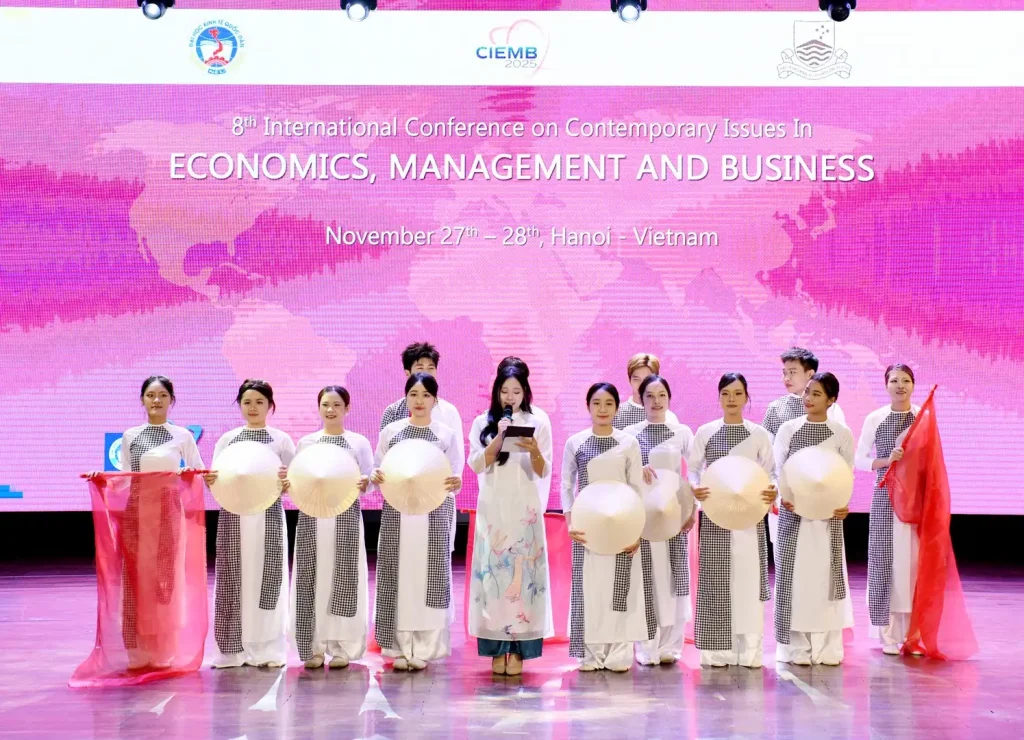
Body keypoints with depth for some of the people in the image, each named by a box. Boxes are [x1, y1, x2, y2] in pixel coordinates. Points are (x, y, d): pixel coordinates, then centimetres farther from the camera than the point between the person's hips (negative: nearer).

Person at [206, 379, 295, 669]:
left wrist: (286, 482, -20)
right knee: (234, 579, 0)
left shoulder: (281, 440, 6)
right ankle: (234, 648, 6)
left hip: (268, 518, -1)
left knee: (266, 578, -2)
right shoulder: (227, 439, 10)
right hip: (234, 517, 1)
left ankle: (268, 649, 5)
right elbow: (217, 480, 7)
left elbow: (292, 484, 3)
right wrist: (210, 481, -15)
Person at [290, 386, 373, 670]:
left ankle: (341, 647, 6)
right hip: (312, 518, 1)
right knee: (312, 578, -1)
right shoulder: (306, 442, 10)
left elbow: (368, 481, 3)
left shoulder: (359, 442, 7)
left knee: (343, 577, -2)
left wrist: (364, 484, -18)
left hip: (345, 518, -1)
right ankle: (313, 647, 7)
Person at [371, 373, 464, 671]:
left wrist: (454, 483, -20)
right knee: (398, 576, 1)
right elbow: (377, 470, 10)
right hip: (397, 514, 1)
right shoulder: (391, 431, 8)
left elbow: (454, 476, 2)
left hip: (433, 515, -1)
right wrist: (375, 477, -13)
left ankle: (424, 649, 7)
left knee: (429, 576, -1)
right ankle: (400, 647, 9)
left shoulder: (447, 435, 6)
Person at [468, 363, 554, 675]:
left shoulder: (538, 423, 4)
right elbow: (476, 465, -4)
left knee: (523, 573, -4)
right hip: (492, 510, 1)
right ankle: (497, 649, 2)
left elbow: (544, 472, 0)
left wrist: (534, 451, -20)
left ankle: (518, 649, 0)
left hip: (525, 510, -1)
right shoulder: (483, 423, 6)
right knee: (493, 571, -3)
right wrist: (498, 438, -16)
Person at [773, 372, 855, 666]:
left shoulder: (842, 434, 3)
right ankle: (796, 647, 7)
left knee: (825, 574, 1)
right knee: (794, 575, 0)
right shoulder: (788, 429, 4)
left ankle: (827, 647, 9)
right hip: (794, 512, 0)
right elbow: (779, 470, 3)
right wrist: (784, 497, -15)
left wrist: (842, 504, -15)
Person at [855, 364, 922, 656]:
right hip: (885, 497, -1)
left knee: (915, 561, -1)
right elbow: (859, 459, 4)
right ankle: (888, 634, 7)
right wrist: (887, 460, -12)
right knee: (885, 560, -1)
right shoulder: (875, 419, 3)